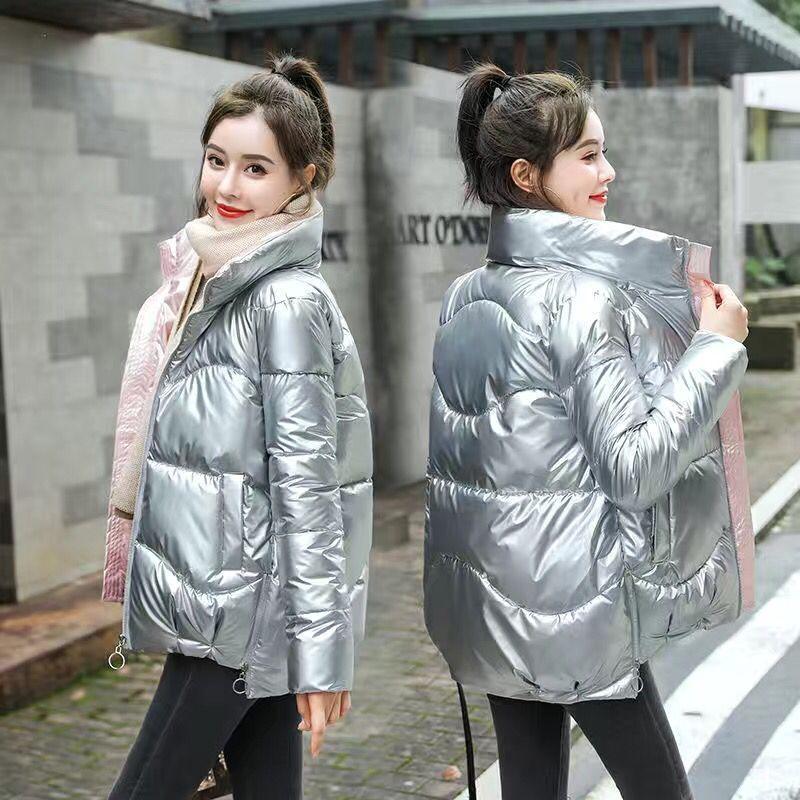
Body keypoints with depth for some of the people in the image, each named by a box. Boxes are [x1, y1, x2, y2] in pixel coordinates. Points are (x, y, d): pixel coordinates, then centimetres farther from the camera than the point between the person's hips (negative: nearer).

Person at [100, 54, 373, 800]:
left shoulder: (288, 300, -16)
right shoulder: (212, 279, 11)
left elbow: (307, 481, -18)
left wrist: (319, 647, -18)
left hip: (241, 609, -8)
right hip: (219, 595, 8)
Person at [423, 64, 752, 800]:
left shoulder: (465, 296, 6)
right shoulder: (580, 295, -16)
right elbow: (635, 467, -19)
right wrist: (717, 346, -12)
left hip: (491, 600, 8)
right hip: (573, 602, -7)